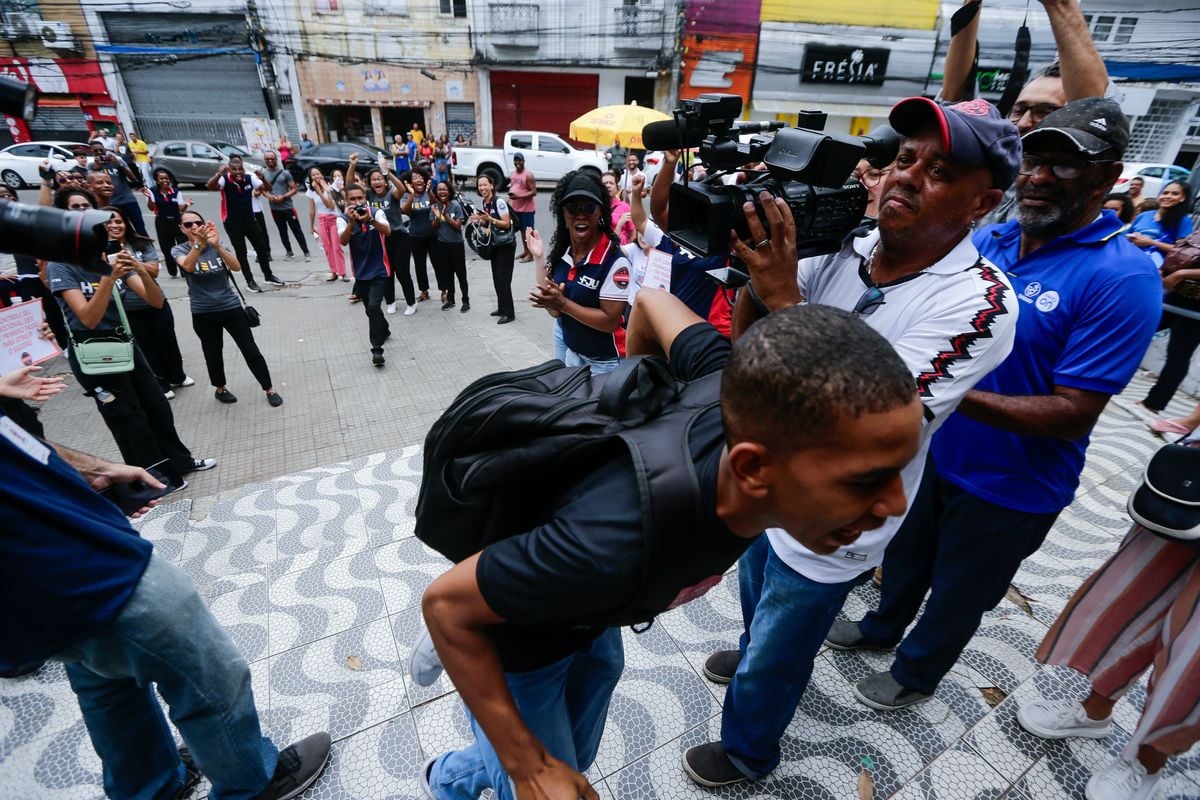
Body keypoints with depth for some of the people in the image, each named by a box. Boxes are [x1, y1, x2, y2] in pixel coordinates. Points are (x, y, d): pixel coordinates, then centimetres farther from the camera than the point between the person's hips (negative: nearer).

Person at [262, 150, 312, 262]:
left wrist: (283, 197, -17)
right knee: (282, 231, 11)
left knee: (297, 230, -4)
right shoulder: (263, 173, 7)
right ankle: (289, 253, 21)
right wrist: (268, 195, -10)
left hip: (287, 207, -4)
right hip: (274, 209, 4)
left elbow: (294, 189, -5)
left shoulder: (285, 173, -4)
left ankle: (306, 253, -1)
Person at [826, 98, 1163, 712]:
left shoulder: (1123, 279, -22)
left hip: (1010, 486, -5)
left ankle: (914, 673, 46)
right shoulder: (987, 239, -4)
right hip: (933, 450, 5)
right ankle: (881, 628, 55)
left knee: (957, 592, 19)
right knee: (905, 556, 27)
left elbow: (1073, 413, -25)